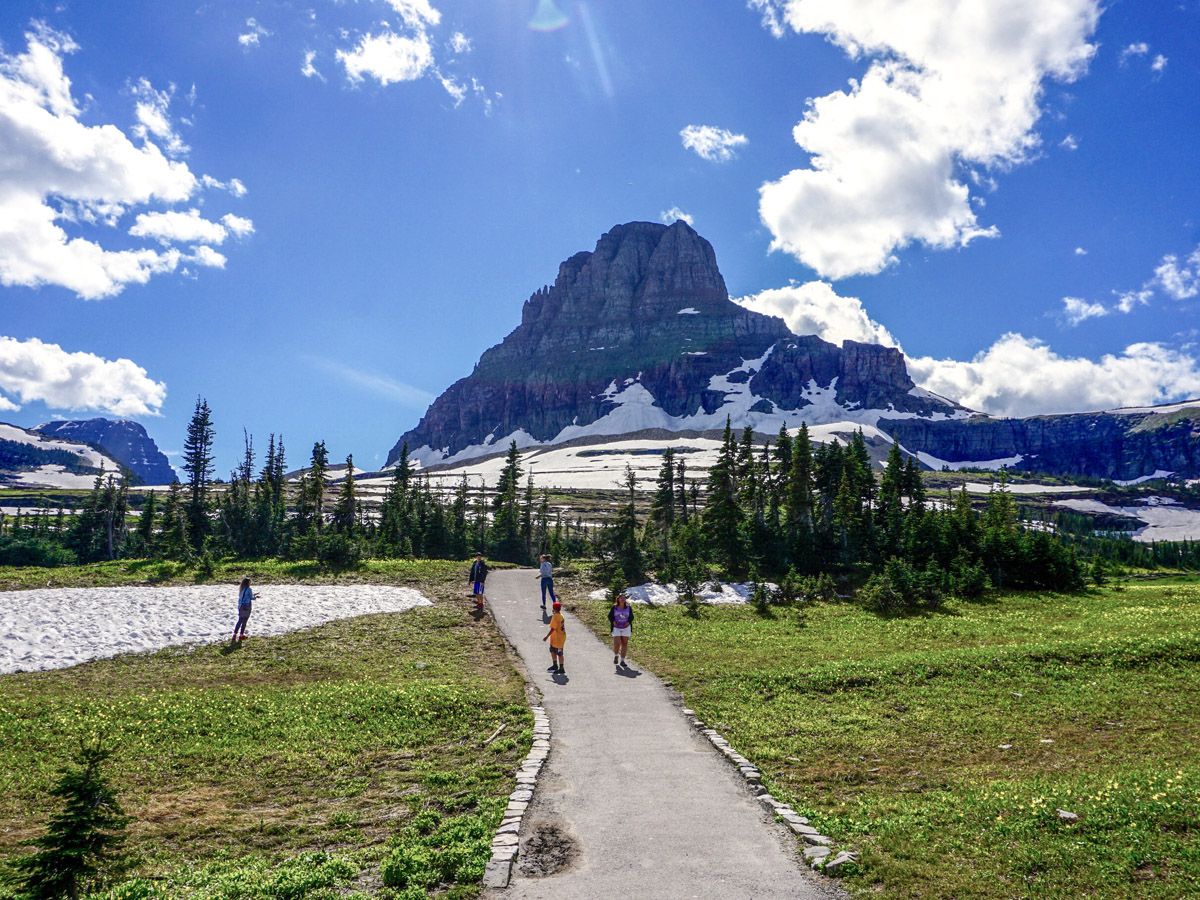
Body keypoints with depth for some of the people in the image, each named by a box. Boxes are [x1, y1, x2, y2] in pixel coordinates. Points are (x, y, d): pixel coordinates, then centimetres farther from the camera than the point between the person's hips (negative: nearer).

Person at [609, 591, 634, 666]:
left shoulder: (628, 608, 0)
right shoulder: (614, 607, -4)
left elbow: (631, 616, 8)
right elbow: (610, 616, 4)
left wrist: (628, 622, -10)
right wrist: (613, 621, -12)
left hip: (626, 628, 2)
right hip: (616, 628, -2)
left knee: (624, 644, 3)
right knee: (616, 644, -10)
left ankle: (622, 660, 13)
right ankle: (616, 655, 22)